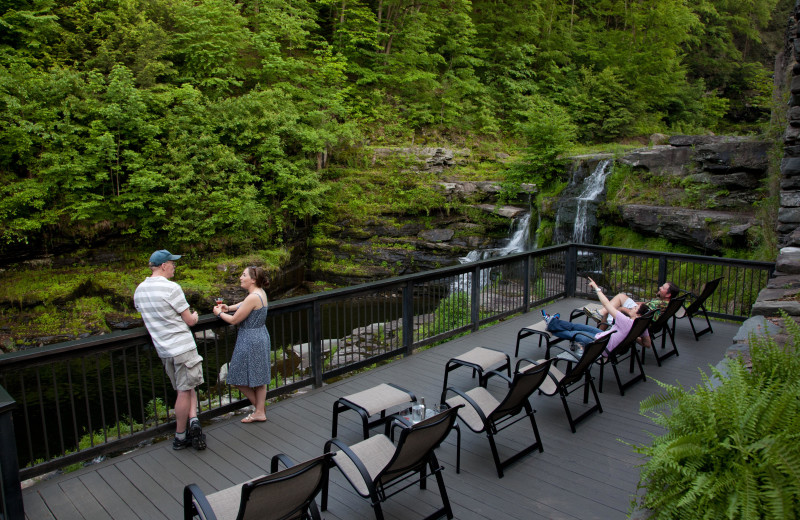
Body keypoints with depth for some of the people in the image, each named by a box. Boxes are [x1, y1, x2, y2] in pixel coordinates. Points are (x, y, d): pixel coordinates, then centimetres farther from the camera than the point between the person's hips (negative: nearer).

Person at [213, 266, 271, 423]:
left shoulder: (253, 298, -24)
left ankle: (259, 410, 18)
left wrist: (219, 313, 1)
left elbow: (234, 320, -17)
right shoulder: (261, 293, 5)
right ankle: (260, 412, 23)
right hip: (261, 337, 10)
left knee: (240, 379, 6)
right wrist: (229, 308, 11)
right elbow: (244, 304, 25)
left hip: (250, 340, -10)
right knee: (259, 378, 15)